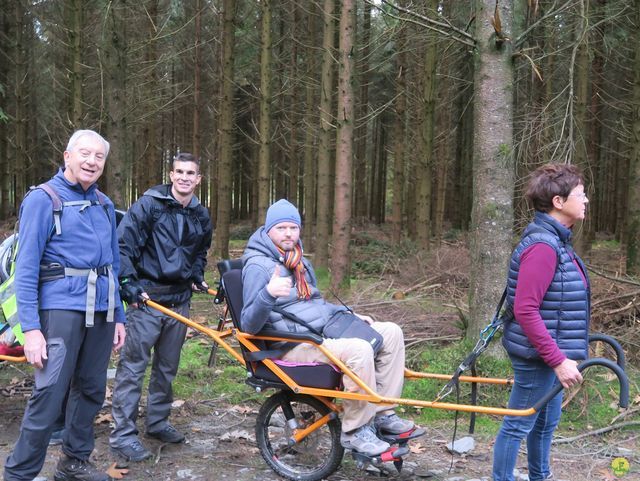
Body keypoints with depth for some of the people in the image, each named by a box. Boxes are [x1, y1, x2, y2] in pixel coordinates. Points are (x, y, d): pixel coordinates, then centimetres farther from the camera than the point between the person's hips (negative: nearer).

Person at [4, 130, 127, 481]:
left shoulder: (104, 205, 15)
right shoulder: (43, 199, -4)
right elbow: (25, 267, -8)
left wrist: (118, 316, 15)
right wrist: (30, 327, -15)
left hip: (101, 311, 6)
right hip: (62, 307, -6)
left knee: (91, 390, 11)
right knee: (49, 394, -11)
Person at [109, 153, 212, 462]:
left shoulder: (201, 216, 12)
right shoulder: (149, 204, -6)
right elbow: (123, 244, -10)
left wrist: (197, 276, 14)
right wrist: (129, 283, -18)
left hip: (179, 300, 6)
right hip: (147, 297, -6)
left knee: (168, 366, 14)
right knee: (133, 364, -6)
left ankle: (157, 422, 28)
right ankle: (123, 433, 0)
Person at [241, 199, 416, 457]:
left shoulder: (298, 260, 18)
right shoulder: (258, 266, -11)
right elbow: (249, 325, -21)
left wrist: (349, 315, 16)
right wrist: (269, 293, -38)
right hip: (295, 346, -9)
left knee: (391, 332, 0)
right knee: (358, 349, -32)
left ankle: (382, 413, 2)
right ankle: (356, 431, -18)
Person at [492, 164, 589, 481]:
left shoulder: (555, 240, 9)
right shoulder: (542, 246, -23)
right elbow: (526, 310, -27)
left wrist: (561, 353, 18)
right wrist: (558, 359, -25)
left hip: (549, 351, 10)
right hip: (539, 355, -10)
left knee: (547, 421, 23)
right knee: (518, 425, 3)